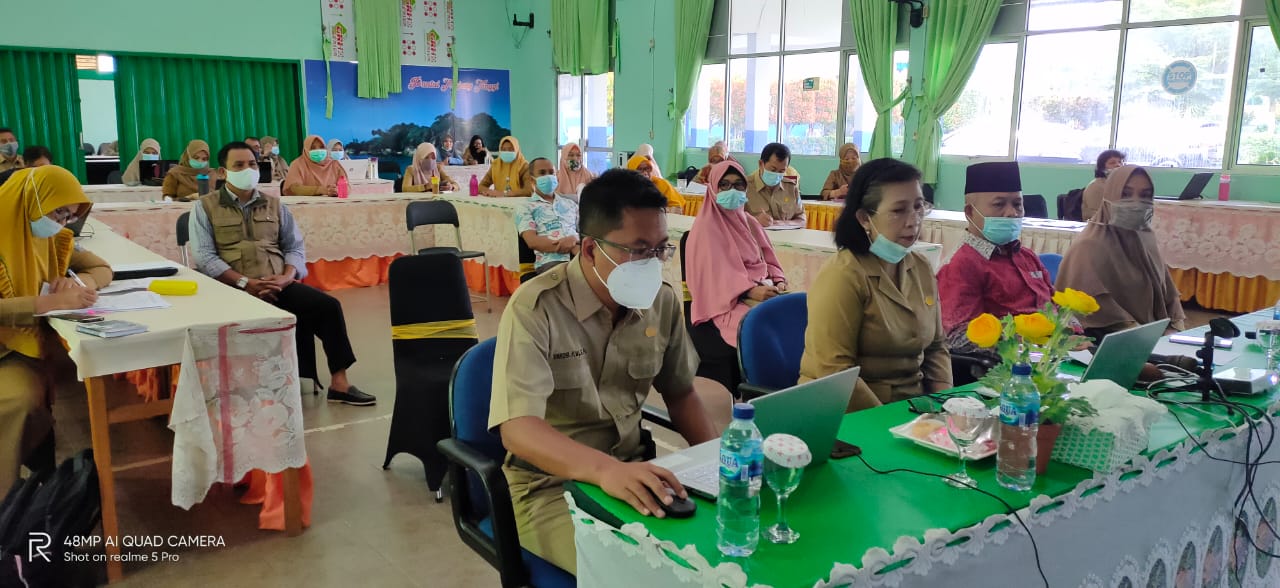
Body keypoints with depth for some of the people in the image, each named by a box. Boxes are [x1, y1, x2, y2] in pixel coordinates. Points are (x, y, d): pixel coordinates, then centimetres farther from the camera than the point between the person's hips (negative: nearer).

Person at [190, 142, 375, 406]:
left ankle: (338, 382, -14)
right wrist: (245, 282, -17)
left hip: (278, 285, 3)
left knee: (328, 305, -19)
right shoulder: (205, 207, 7)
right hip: (232, 288, -3)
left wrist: (286, 277, -10)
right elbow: (204, 256, -4)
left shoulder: (274, 205, 18)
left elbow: (295, 247, 13)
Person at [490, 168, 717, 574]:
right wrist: (605, 469, -45)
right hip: (551, 486, -5)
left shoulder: (663, 302, -1)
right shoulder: (535, 308, -19)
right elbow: (517, 428, -29)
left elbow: (679, 392, 13)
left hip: (635, 472, 6)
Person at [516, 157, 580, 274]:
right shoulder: (525, 208, 14)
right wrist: (566, 246, -12)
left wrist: (574, 239, -8)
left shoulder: (570, 204, 28)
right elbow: (532, 241, -1)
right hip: (550, 260, -4)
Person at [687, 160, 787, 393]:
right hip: (724, 302, -6)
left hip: (763, 291, 6)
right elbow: (714, 273, -12)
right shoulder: (706, 227, -3)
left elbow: (767, 261, 18)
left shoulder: (749, 222, 19)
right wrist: (750, 291, -22)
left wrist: (779, 282, -4)